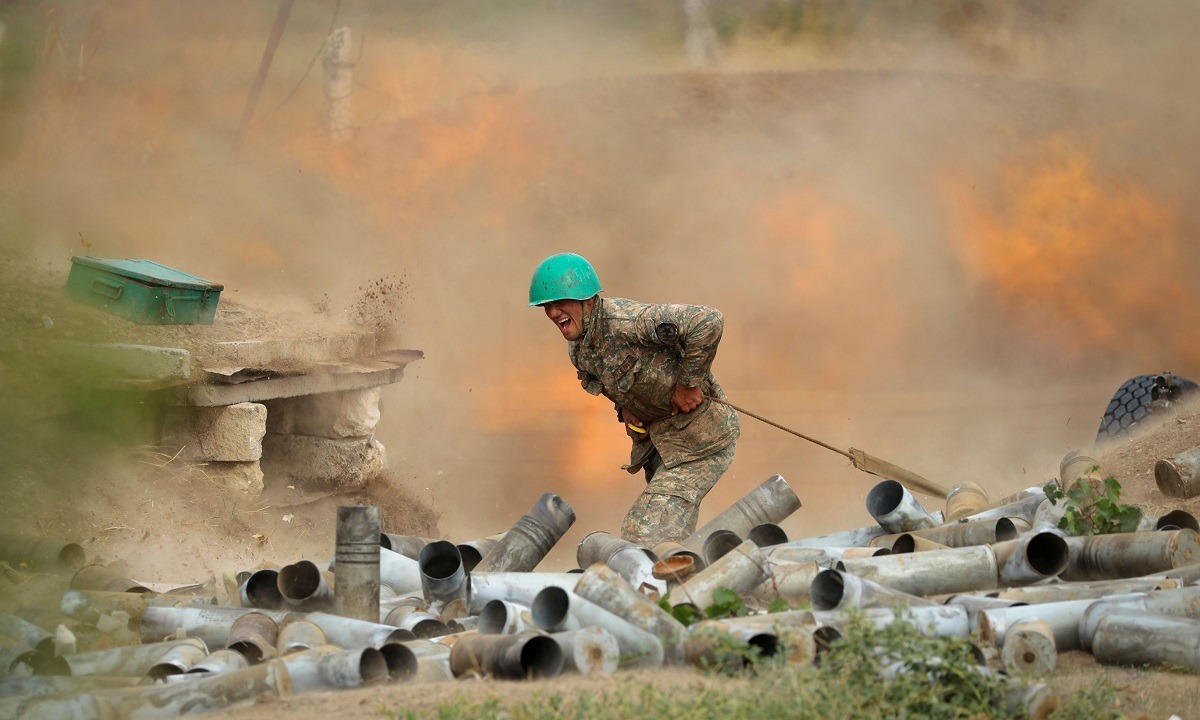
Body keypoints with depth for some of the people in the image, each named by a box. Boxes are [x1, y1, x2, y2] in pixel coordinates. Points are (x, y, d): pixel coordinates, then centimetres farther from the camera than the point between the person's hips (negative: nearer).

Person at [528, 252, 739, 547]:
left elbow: (708, 322, -35)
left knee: (644, 534, -17)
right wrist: (625, 409, 3)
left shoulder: (624, 320, -27)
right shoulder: (578, 349, 2)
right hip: (660, 438, 10)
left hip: (700, 438, -10)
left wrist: (689, 382, -26)